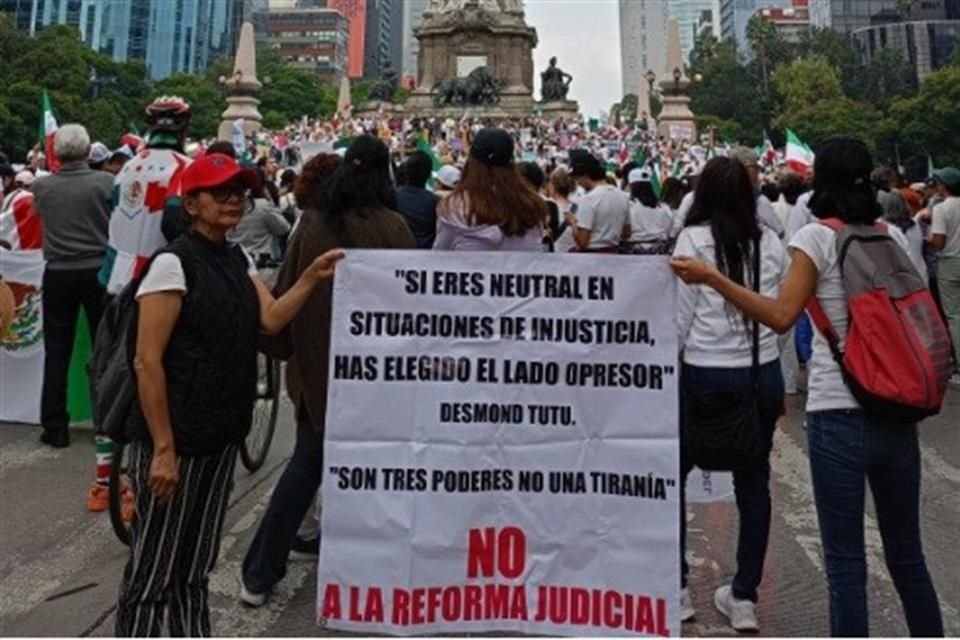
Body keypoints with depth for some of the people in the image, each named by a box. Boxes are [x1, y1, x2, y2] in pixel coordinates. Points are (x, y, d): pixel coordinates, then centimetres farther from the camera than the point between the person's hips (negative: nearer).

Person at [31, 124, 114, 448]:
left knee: (56, 352, 8)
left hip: (58, 274, 1)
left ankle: (55, 427, 11)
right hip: (99, 271, -1)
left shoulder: (41, 186, -1)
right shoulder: (106, 181, -9)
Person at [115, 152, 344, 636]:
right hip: (175, 439, -7)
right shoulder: (174, 263, -15)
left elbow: (271, 319, -2)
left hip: (221, 435, 8)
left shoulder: (238, 259, 10)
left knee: (196, 563, 20)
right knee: (152, 570, 5)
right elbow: (147, 362, -18)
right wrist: (163, 448, -20)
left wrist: (312, 277, -13)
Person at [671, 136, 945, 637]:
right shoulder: (893, 235, 8)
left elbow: (782, 316, -17)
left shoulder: (818, 238, -8)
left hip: (838, 413, -5)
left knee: (846, 562, 6)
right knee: (906, 553, 20)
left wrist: (709, 276, -18)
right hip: (897, 411, 6)